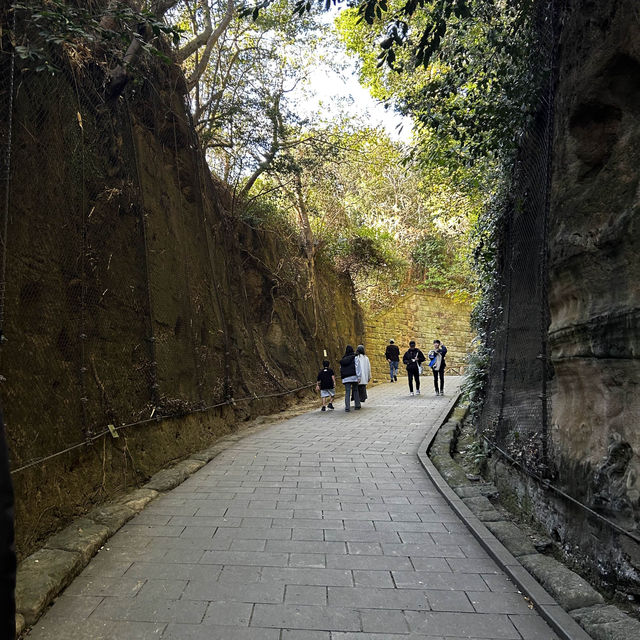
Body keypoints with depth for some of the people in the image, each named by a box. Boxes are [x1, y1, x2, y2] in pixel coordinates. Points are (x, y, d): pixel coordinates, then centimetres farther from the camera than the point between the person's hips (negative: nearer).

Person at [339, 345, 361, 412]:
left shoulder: (343, 359, 11)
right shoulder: (355, 358, 0)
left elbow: (341, 369, 12)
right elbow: (357, 368, -7)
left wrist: (342, 377, 17)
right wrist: (358, 377, -8)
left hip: (345, 378, 2)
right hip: (354, 377, -2)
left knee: (347, 392, 0)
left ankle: (347, 407, -7)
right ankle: (357, 405, 14)